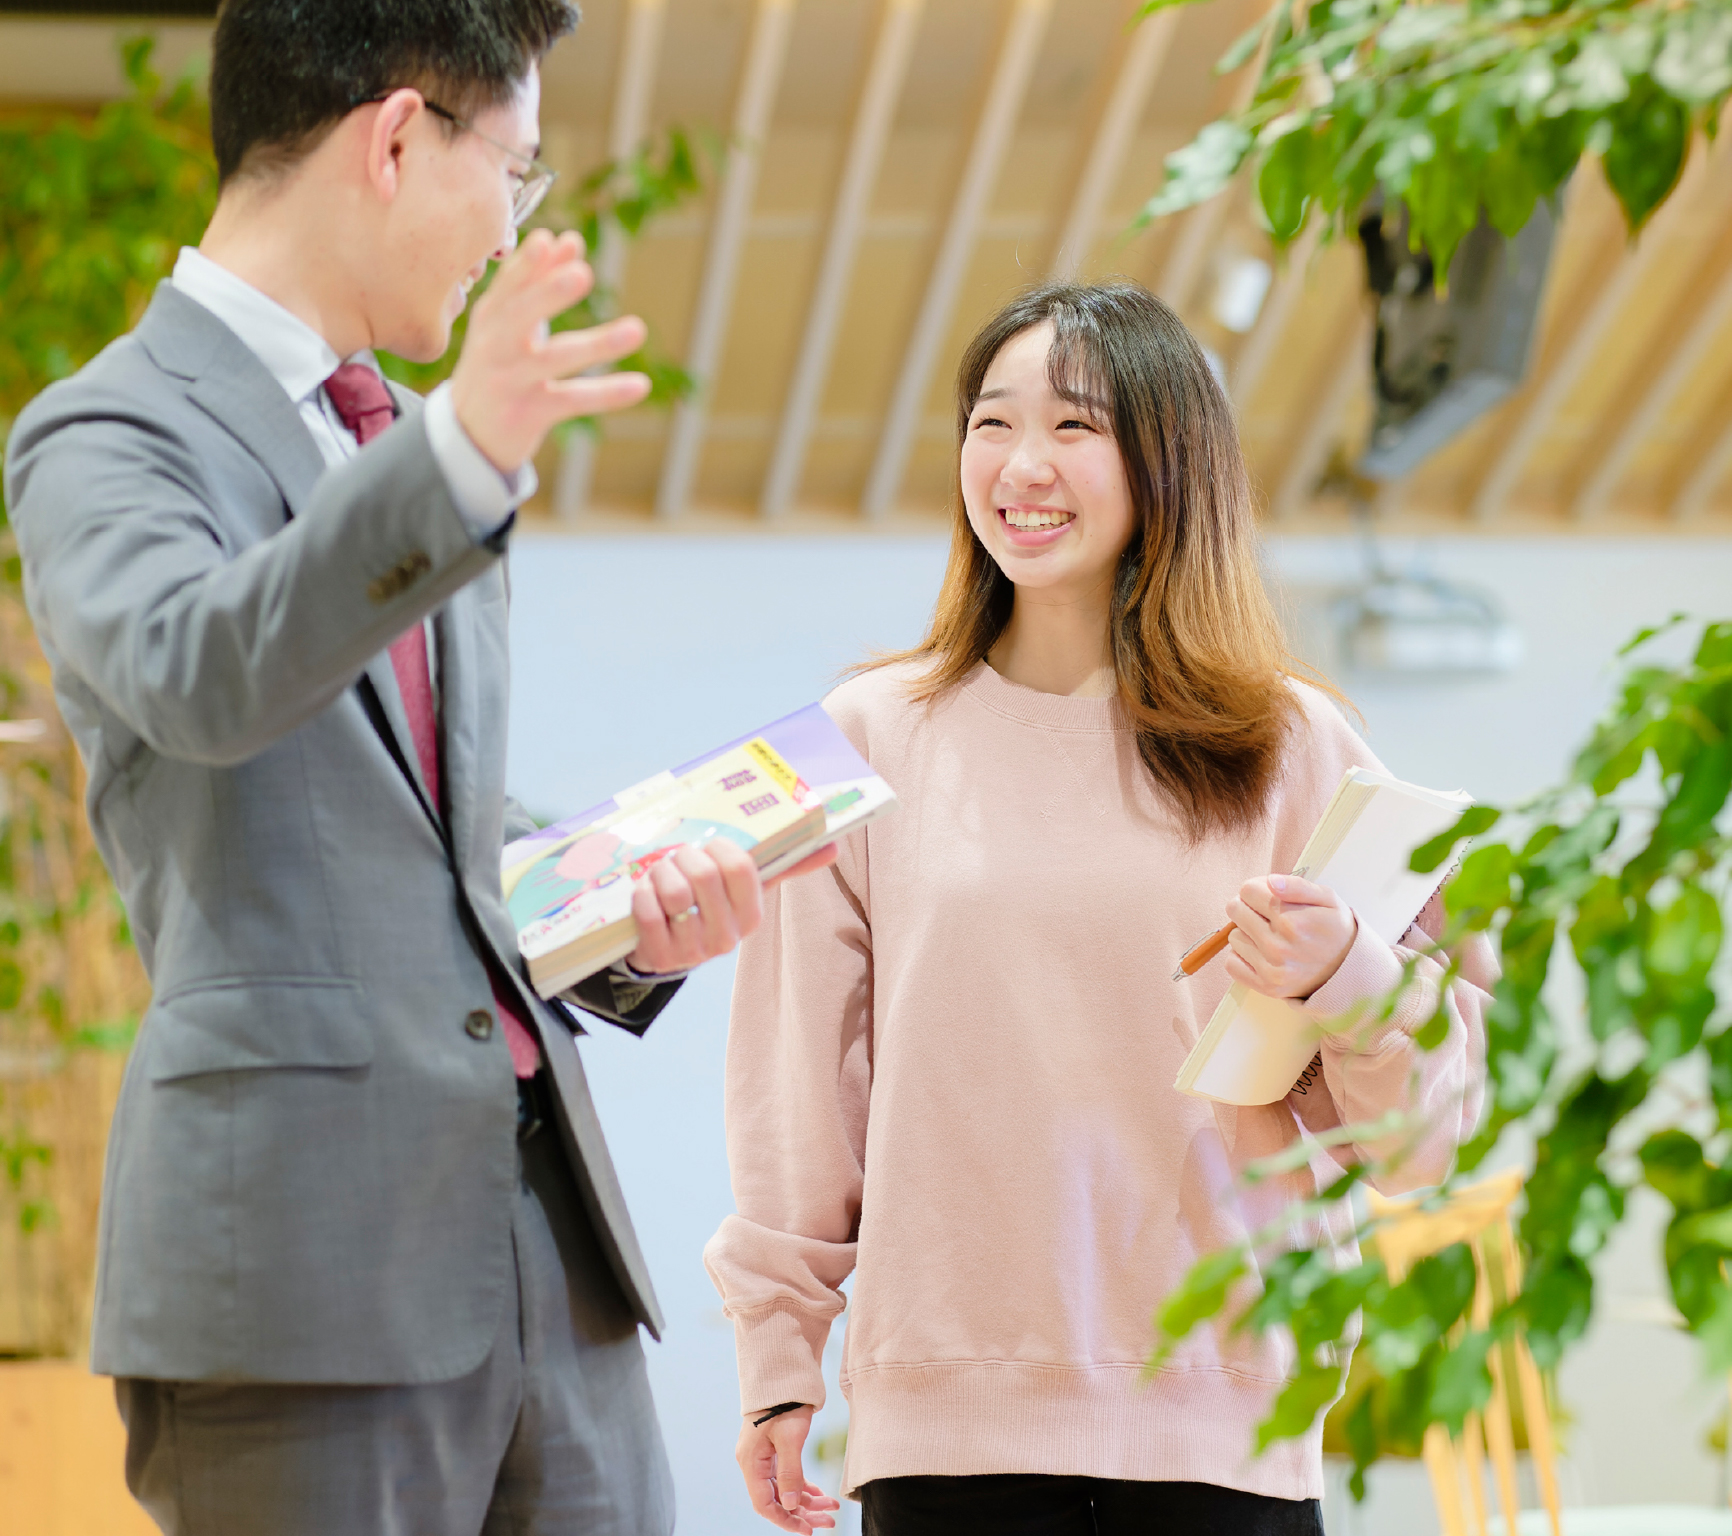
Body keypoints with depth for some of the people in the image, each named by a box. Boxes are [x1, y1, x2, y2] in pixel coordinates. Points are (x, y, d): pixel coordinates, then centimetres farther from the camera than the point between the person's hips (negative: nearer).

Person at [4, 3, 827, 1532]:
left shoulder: (404, 447, 23)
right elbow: (198, 672, -25)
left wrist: (629, 920, 9)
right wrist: (459, 456, -39)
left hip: (543, 1230, 7)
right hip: (304, 1245, -7)